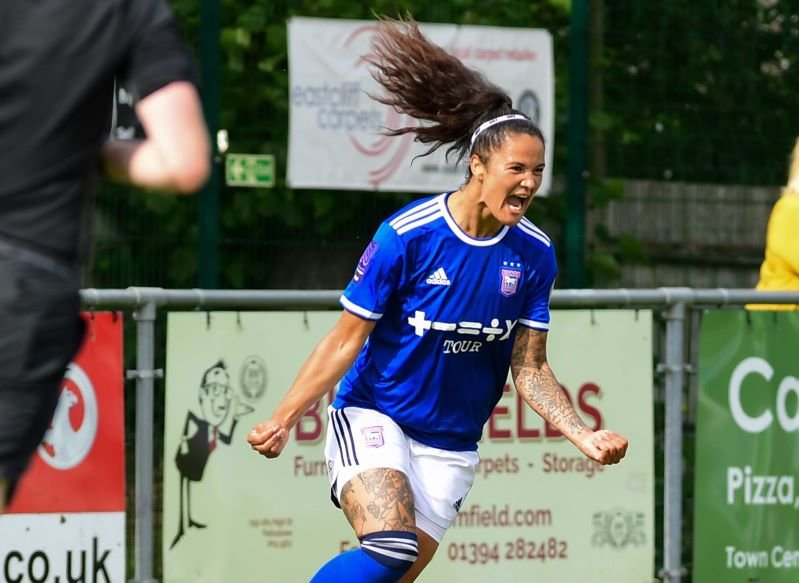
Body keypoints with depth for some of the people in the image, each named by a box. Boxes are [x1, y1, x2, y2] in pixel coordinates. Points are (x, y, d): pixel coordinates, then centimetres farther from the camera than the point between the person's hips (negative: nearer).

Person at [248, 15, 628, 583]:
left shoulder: (534, 254, -3)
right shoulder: (406, 236, -16)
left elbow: (529, 370, 3)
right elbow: (345, 342, -10)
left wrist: (585, 436, -11)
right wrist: (282, 420, -17)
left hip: (450, 447, 5)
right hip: (371, 420, -5)